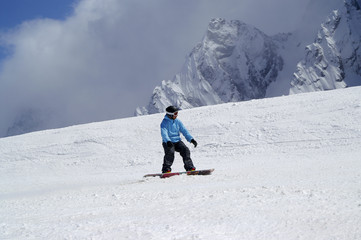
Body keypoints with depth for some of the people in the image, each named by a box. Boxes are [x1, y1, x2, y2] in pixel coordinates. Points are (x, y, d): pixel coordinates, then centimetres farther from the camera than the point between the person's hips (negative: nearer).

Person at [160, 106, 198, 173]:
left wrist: (191, 139, -6)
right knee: (170, 152, -30)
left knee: (185, 150, -17)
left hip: (177, 141, 5)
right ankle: (166, 169, -18)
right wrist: (168, 141, -43)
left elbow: (184, 131, 7)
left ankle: (189, 167, -7)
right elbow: (164, 133, -24)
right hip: (168, 143, -5)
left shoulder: (177, 122, 9)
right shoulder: (164, 123, -9)